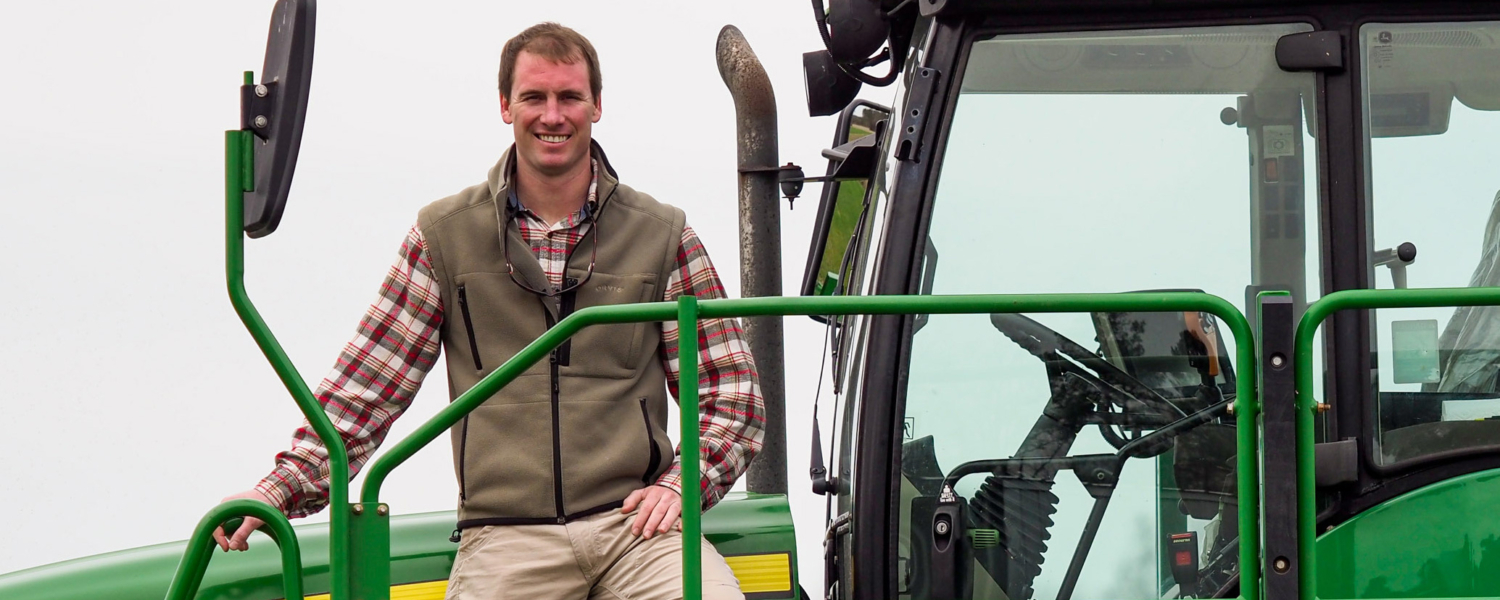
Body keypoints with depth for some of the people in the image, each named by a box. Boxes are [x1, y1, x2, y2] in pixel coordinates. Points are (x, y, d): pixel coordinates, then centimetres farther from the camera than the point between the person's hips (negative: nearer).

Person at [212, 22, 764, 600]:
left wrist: (681, 483, -5)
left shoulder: (662, 235, 10)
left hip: (632, 522, -1)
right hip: (505, 537, 2)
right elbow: (368, 382, 8)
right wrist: (284, 486, -3)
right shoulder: (445, 234, 10)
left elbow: (732, 392, 12)